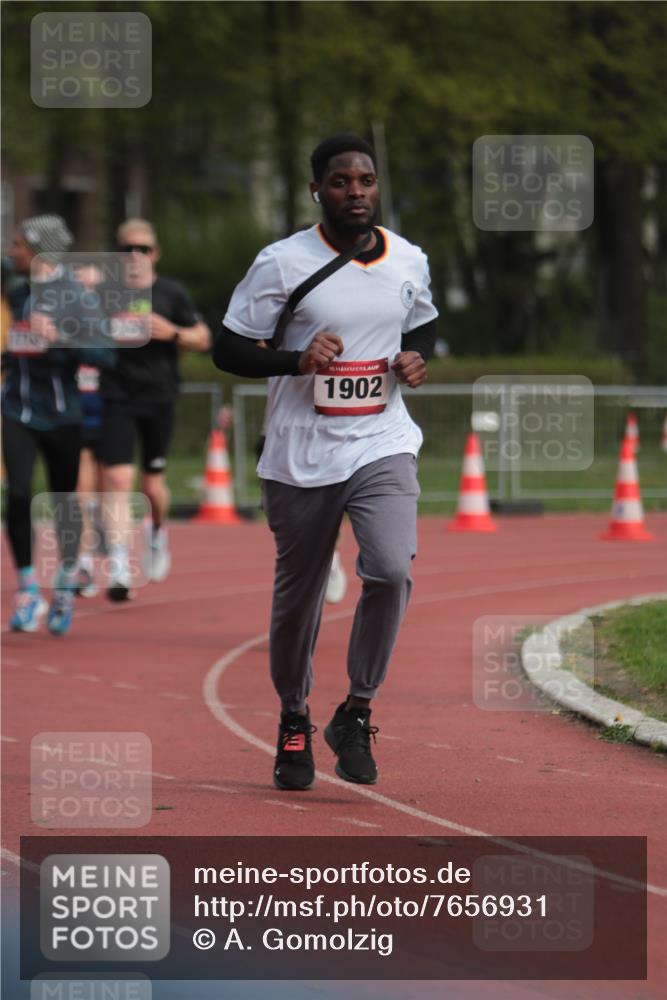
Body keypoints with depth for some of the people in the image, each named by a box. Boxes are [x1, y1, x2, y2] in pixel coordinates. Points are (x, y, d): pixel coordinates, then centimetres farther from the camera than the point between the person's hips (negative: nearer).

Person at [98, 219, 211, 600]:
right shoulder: (106, 294, 2)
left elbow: (203, 339, 8)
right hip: (118, 399, -1)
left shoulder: (171, 294, 4)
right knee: (118, 479, -14)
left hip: (159, 400, 1)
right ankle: (120, 569, -17)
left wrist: (172, 333, -11)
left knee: (153, 484, 8)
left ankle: (158, 532, 42)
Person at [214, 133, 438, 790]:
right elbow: (227, 350, -5)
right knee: (297, 594, 8)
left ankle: (356, 713, -3)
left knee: (391, 569, -20)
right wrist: (296, 359, -21)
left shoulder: (408, 262, 5)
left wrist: (416, 358, 1)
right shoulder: (282, 263, -8)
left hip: (382, 445, 2)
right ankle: (294, 721, 32)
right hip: (300, 456, -2)